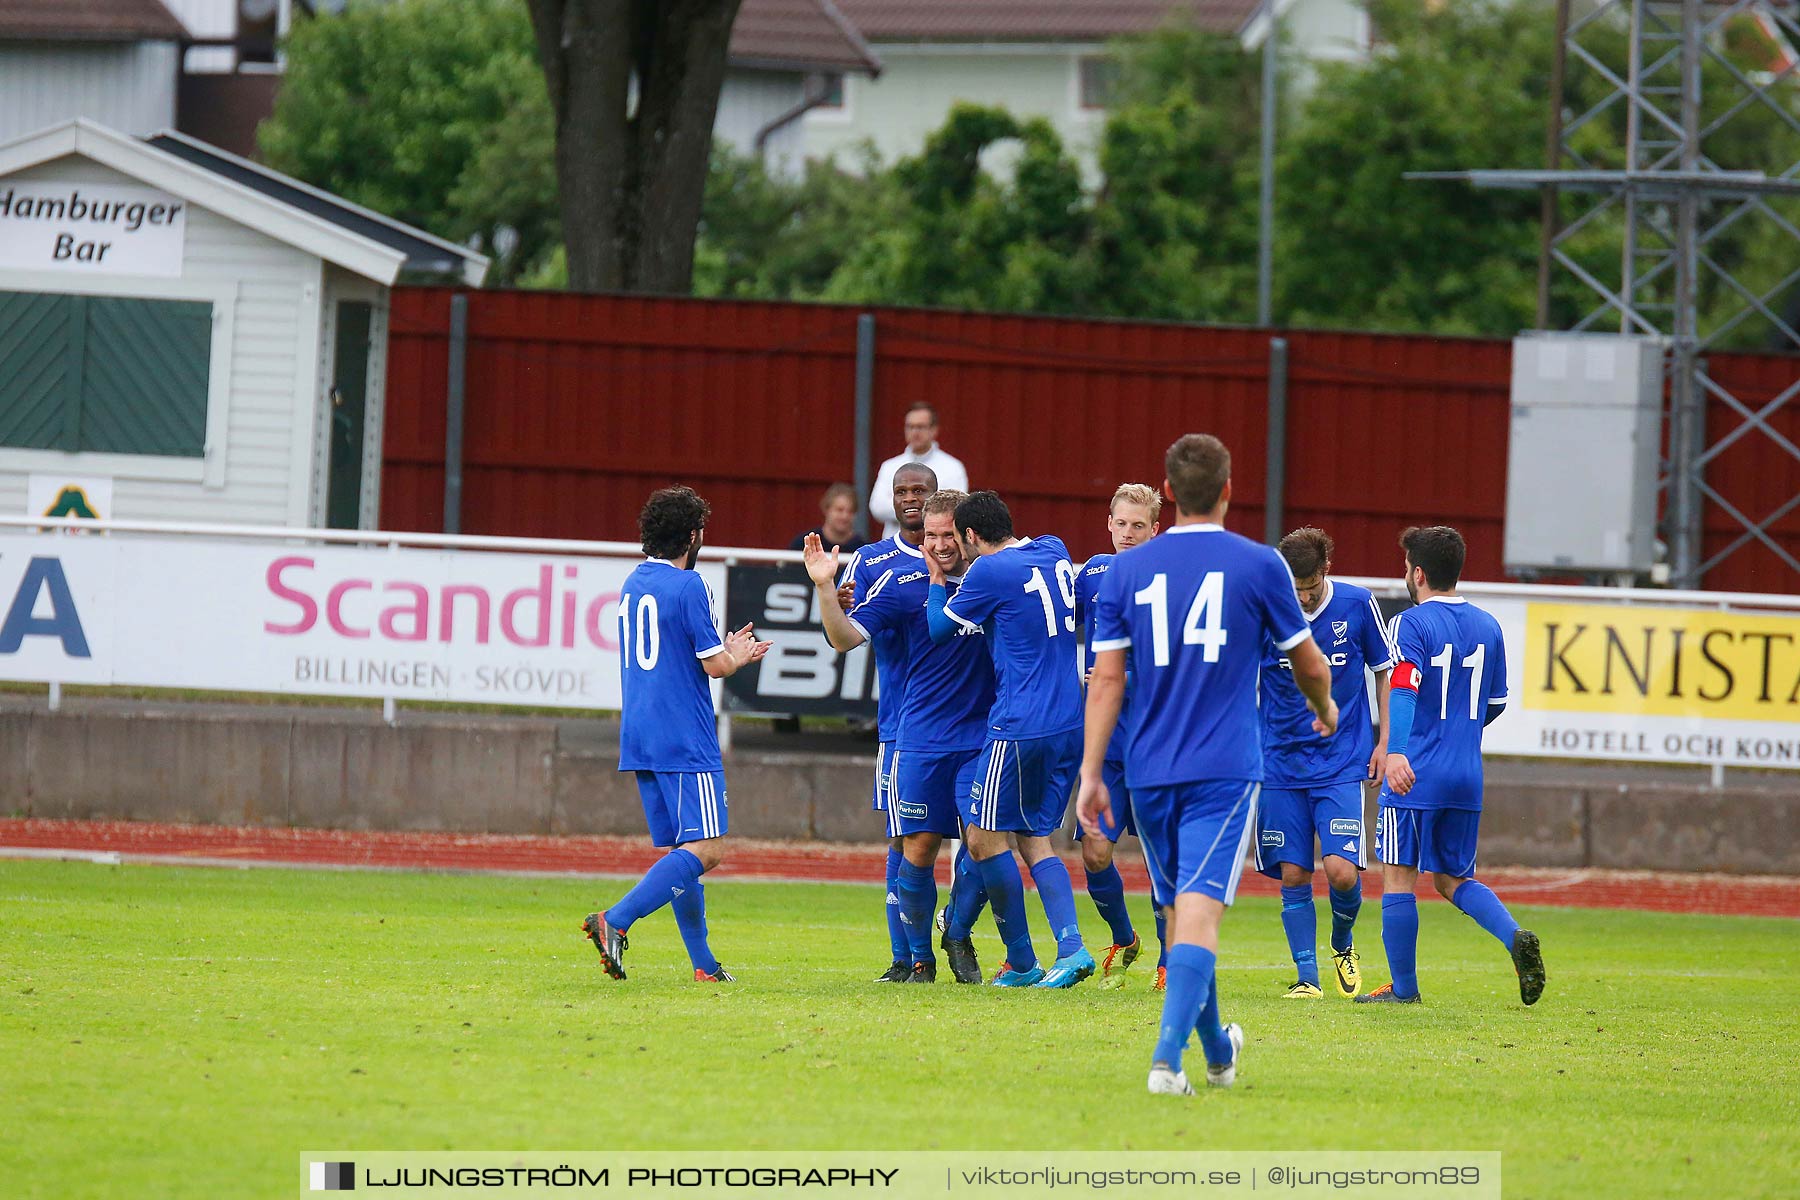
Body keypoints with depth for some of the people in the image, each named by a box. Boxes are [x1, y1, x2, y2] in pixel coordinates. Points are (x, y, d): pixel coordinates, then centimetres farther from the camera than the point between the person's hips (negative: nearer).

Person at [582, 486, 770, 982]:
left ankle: (704, 963, 11)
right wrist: (737, 657, 12)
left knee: (682, 849, 13)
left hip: (640, 738, 9)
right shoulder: (688, 586, -11)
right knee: (706, 849, -11)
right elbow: (715, 666, -10)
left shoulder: (633, 585, 14)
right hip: (686, 744, -9)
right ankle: (615, 921, -25)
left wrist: (727, 649, 28)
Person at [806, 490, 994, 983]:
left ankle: (959, 935, 20)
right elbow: (846, 636, -7)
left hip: (981, 737, 1)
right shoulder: (903, 583, -2)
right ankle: (920, 956, 16)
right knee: (919, 847, 0)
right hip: (921, 741, -1)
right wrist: (825, 587, -21)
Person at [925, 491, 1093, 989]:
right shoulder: (1055, 552, 11)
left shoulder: (990, 570, -11)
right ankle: (1071, 947, -6)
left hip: (1020, 725, -8)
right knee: (1035, 840, 12)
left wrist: (937, 580, 19)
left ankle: (1021, 962, 3)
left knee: (985, 837, 1)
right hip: (1070, 724, 8)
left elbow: (940, 627, 2)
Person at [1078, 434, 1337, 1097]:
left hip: (1149, 772, 3)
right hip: (1225, 769, -3)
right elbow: (1310, 667, 9)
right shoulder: (1259, 566, -1)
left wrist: (1091, 774, 2)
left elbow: (1106, 680, 0)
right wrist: (1324, 711, 31)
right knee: (1200, 911, -10)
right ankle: (1167, 1056, -26)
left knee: (1180, 910, 17)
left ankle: (1217, 1052, 33)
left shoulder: (1126, 570, 4)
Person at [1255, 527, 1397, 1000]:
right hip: (1281, 763, 1)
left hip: (1342, 764, -1)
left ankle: (1342, 944, 16)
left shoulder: (1357, 605, -4)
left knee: (1341, 869, -13)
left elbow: (1385, 671, 9)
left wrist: (1385, 741, 5)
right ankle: (1307, 975, 9)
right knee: (1293, 875, -2)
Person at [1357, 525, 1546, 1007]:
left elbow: (1404, 688, -24)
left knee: (1398, 876, 3)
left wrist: (1396, 751, -35)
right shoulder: (1487, 627, 11)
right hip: (1467, 777, 6)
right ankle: (1515, 937, -8)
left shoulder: (1413, 624, -8)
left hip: (1415, 776, -6)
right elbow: (1495, 702, 20)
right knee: (1454, 878, 16)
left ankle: (1403, 986, 5)